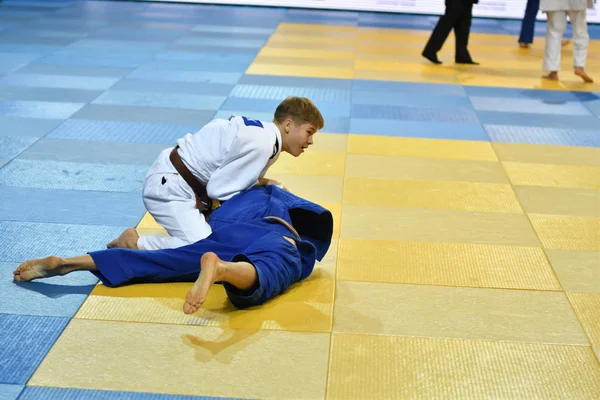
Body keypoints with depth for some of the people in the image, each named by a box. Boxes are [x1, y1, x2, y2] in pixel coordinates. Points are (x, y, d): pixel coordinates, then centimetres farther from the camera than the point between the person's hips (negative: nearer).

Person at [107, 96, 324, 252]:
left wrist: (261, 183, 1)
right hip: (169, 186, -10)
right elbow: (219, 190, -19)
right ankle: (133, 244, -8)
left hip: (183, 182, 10)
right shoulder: (260, 145, -22)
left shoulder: (261, 132, 9)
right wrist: (261, 183, -5)